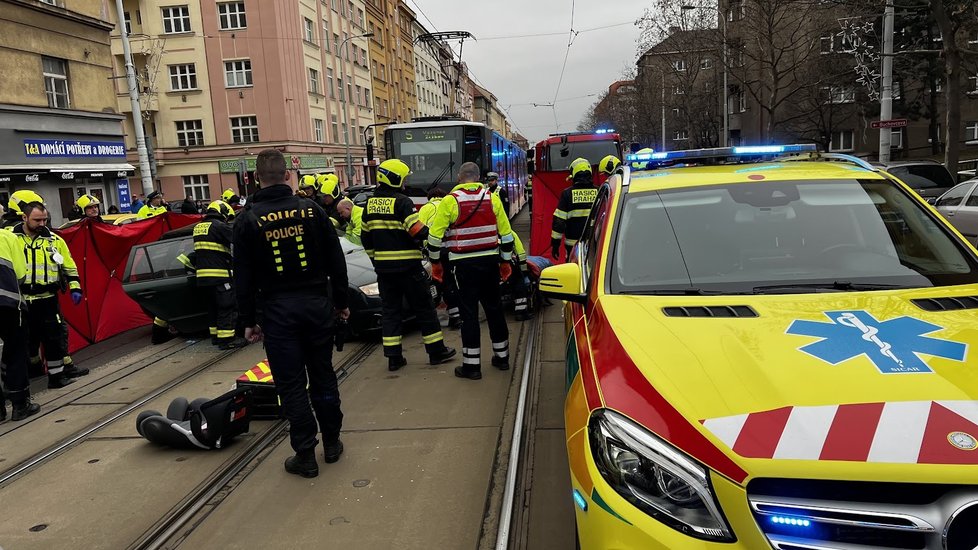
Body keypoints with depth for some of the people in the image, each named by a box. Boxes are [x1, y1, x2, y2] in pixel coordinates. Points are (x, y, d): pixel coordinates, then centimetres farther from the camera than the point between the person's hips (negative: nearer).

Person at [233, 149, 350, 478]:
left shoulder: (248, 219, -5)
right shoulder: (311, 209, 0)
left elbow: (243, 277, -3)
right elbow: (336, 261, 4)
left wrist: (248, 321, 6)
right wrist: (341, 301, 13)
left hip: (278, 311, -2)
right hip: (316, 303, 3)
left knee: (291, 383, 5)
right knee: (323, 374, 14)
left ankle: (305, 455, 10)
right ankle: (332, 442, 24)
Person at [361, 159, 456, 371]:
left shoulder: (370, 204, 8)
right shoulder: (402, 202, -14)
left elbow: (366, 237, 14)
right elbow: (418, 232, -19)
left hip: (383, 267, 6)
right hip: (407, 266, -6)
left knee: (390, 309, 11)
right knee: (423, 308, 6)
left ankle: (393, 357, 11)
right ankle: (436, 351, 14)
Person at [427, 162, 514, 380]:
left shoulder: (450, 201, -6)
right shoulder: (492, 198, 3)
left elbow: (435, 235, -6)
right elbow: (506, 233, 5)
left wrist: (435, 262, 7)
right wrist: (506, 261, 15)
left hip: (465, 264, -3)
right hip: (490, 262, 3)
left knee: (469, 312, 2)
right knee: (494, 307, 15)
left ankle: (471, 364, 6)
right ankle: (502, 356, 26)